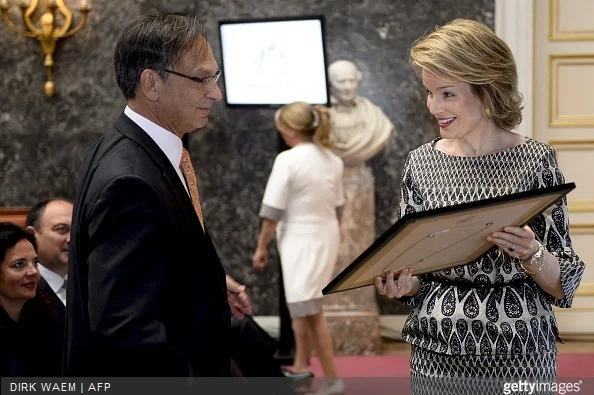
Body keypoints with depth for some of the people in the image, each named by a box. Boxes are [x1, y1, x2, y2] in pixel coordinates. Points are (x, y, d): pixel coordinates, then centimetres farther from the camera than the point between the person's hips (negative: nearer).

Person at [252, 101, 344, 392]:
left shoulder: (287, 160, -15)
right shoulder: (333, 161, 5)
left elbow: (272, 210, -14)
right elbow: (337, 207, 11)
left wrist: (261, 247, -4)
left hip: (301, 240, -8)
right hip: (327, 238, 8)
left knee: (310, 311, -2)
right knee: (298, 304, 22)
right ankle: (301, 366, 32)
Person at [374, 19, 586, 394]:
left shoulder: (536, 160, -7)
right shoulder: (422, 162, 0)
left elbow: (562, 286, -5)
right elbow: (415, 274, 7)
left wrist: (532, 254, -23)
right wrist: (401, 284, -14)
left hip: (521, 353, -2)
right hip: (438, 352, 2)